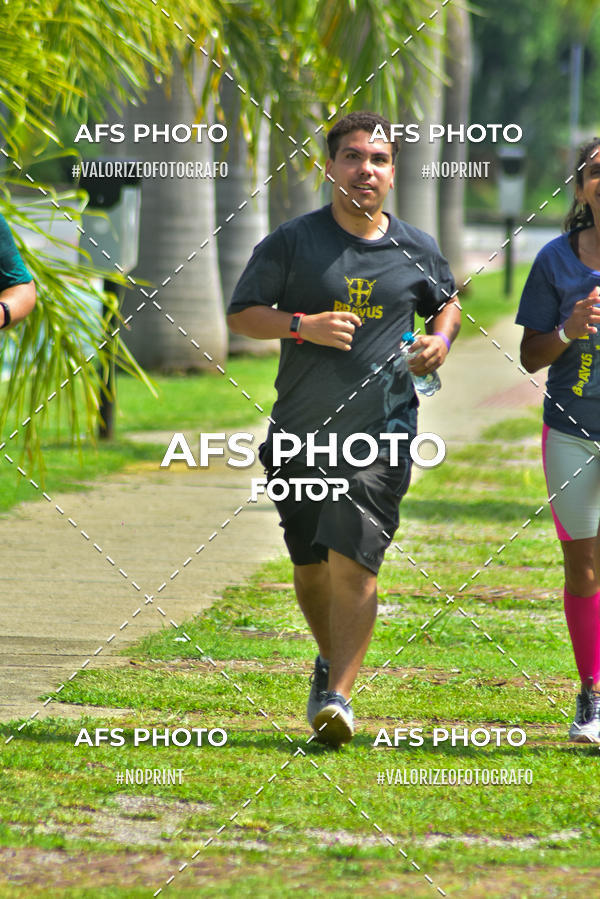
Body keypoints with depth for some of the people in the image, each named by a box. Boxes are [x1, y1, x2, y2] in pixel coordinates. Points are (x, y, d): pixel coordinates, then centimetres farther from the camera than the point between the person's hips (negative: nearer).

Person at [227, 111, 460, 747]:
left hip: (382, 432, -1)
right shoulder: (293, 242, -1)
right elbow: (240, 313, 2)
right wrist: (303, 325, -14)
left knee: (353, 560, -15)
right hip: (300, 432, 1)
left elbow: (446, 303, 25)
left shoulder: (417, 252, 6)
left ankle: (338, 696, -15)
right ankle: (329, 662, 38)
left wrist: (441, 339, 3)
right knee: (311, 566, 11)